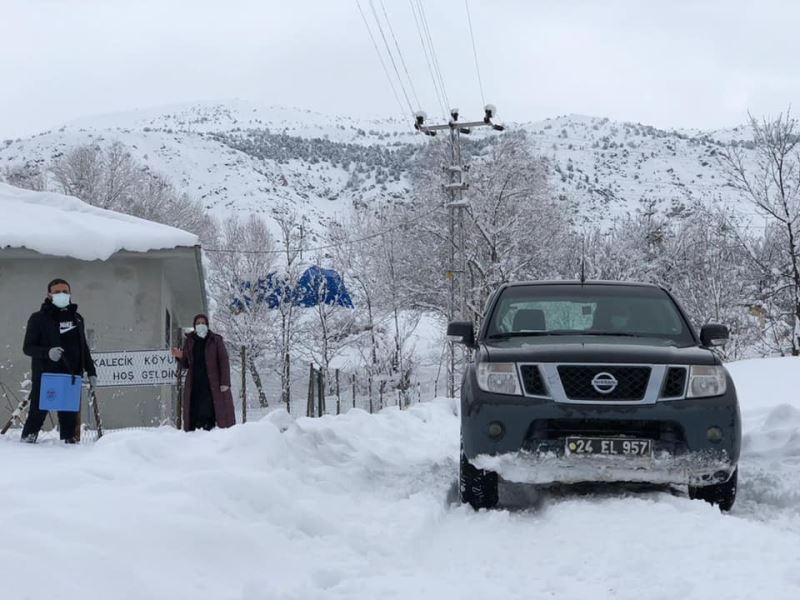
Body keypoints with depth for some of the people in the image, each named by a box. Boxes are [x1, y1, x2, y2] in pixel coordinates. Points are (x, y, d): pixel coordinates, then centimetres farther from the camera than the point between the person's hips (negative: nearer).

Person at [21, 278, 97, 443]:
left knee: (69, 414, 3)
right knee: (38, 411, -5)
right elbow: (28, 347, -1)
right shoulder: (39, 318, 2)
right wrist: (48, 352, -19)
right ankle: (28, 438, 3)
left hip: (71, 376, 4)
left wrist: (91, 372, 15)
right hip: (44, 376, -4)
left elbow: (84, 348, 22)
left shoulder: (77, 318, 16)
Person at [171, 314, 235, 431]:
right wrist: (180, 356, -4)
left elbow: (224, 361, -1)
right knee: (195, 413, -6)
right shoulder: (189, 341, 14)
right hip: (194, 384, 3)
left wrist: (225, 382, -11)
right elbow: (186, 365, 19)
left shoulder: (216, 340, 5)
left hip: (212, 384, -3)